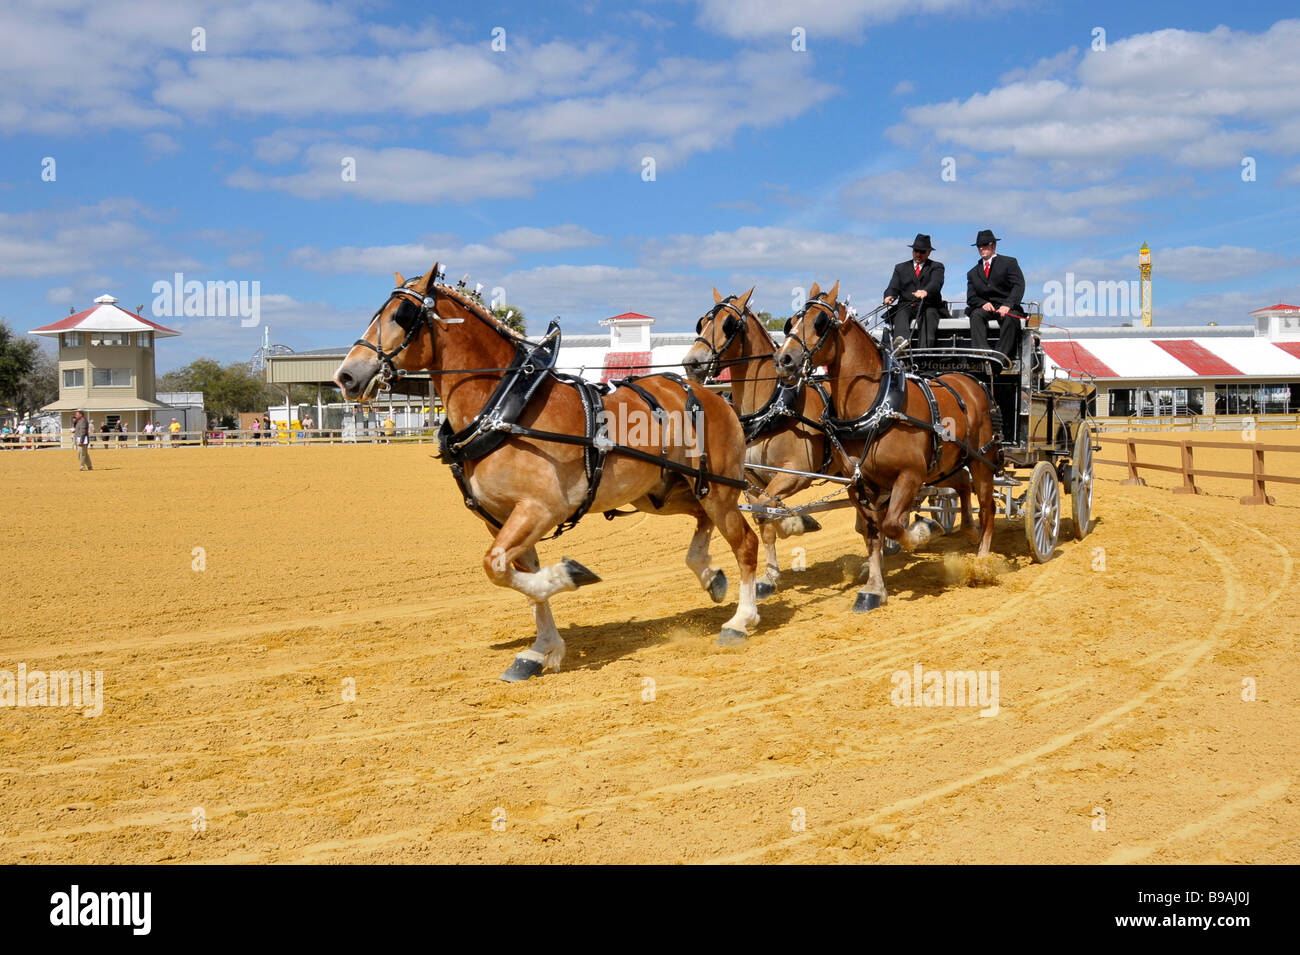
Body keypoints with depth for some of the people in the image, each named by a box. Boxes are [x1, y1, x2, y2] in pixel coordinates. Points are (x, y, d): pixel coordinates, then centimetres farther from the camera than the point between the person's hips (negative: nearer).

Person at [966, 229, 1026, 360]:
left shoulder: (1009, 263, 9)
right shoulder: (973, 273, 21)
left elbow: (1018, 286, -5)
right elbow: (971, 298, 11)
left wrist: (1007, 305, -22)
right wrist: (983, 303, -13)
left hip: (1008, 308, -3)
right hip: (986, 308, 3)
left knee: (1010, 318, -36)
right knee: (976, 314, -31)